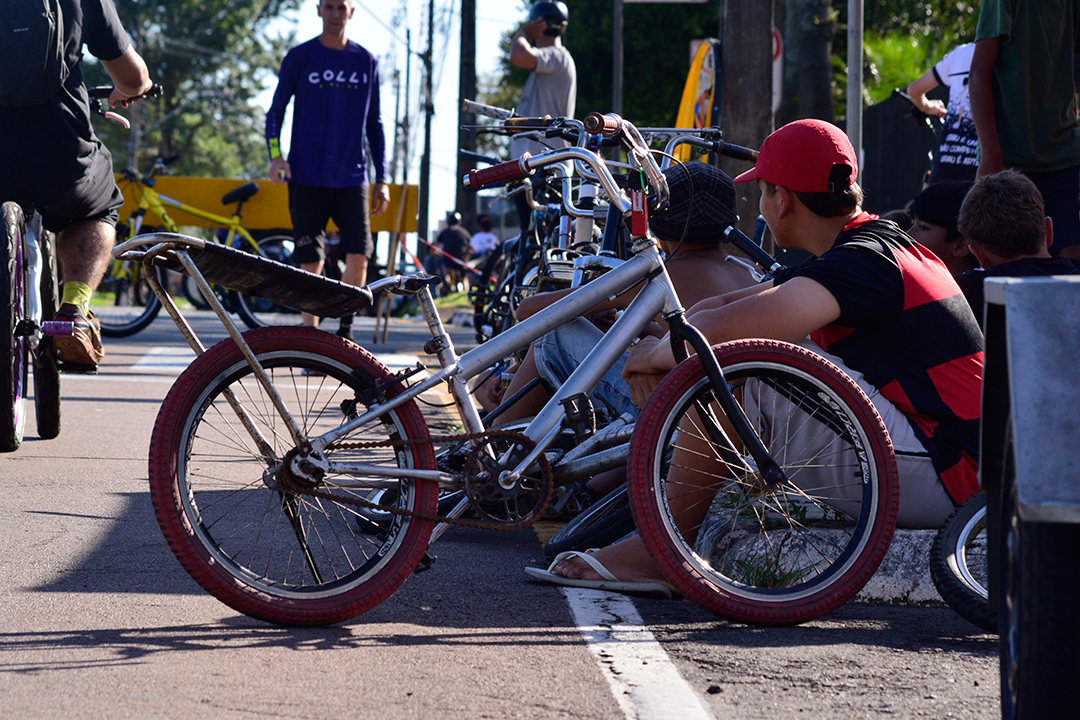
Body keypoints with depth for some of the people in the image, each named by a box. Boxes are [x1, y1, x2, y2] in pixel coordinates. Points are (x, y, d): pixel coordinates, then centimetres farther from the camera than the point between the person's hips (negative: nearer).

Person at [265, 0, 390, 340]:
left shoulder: (366, 62, 9)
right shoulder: (299, 58, 2)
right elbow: (275, 112, 6)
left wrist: (382, 178, 10)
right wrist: (275, 156, -11)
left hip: (351, 178, 1)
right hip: (307, 178, -1)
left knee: (359, 255, -11)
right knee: (311, 263, -3)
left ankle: (345, 329, 7)